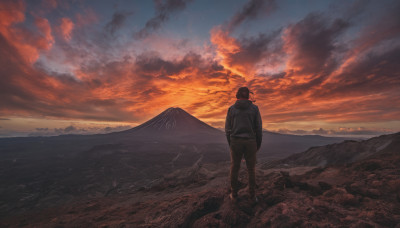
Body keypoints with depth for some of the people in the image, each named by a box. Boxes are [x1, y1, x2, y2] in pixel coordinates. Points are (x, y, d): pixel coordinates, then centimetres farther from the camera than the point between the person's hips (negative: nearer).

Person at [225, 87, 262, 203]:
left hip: (235, 142, 0)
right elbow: (258, 128, -1)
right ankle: (252, 195, 28)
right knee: (251, 169, 17)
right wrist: (258, 144, 10)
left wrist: (230, 144, 11)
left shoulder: (231, 109, -2)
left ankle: (234, 194, 26)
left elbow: (228, 129, -1)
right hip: (250, 142, 0)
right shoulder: (254, 108, -2)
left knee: (234, 168, 15)